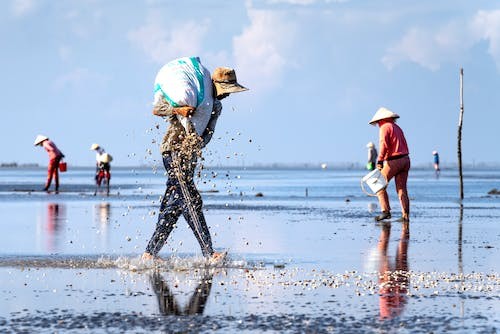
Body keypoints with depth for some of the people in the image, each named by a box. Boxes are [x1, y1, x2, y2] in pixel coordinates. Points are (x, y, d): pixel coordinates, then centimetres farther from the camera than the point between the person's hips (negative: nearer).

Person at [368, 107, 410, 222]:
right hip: (405, 159, 8)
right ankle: (405, 216, 0)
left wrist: (380, 161, -24)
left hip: (393, 160, -8)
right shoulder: (397, 128, 21)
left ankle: (385, 211, -8)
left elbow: (384, 144, -18)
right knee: (402, 189, 6)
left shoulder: (385, 127, -4)